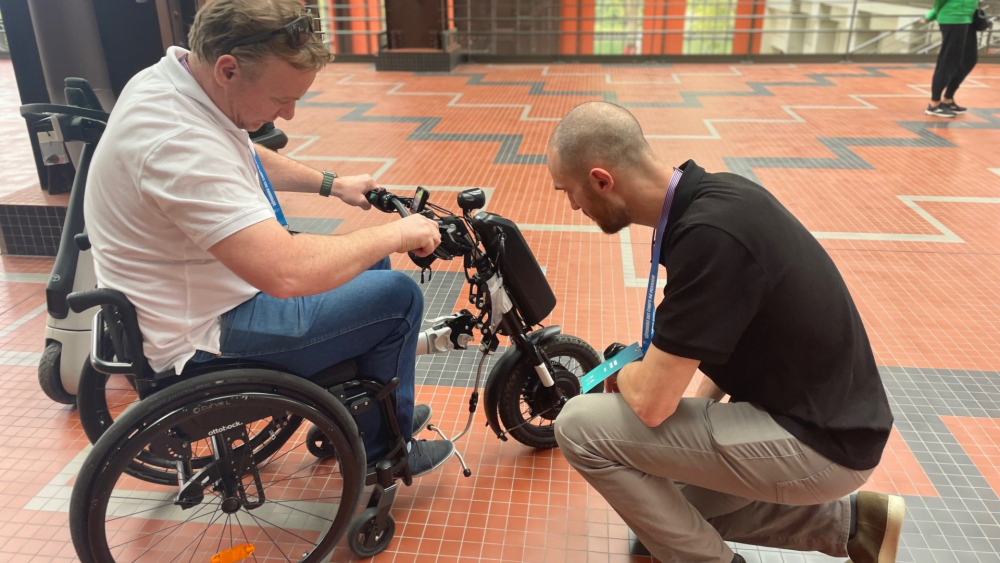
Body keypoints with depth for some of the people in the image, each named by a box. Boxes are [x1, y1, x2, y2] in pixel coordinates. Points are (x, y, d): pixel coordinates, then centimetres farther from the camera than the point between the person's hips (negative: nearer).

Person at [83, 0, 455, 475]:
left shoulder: (173, 77, -1)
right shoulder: (178, 140, -34)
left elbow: (249, 159, 20)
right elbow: (287, 273, -41)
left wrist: (331, 184, 16)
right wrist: (396, 234, -28)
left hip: (199, 292, 10)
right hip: (205, 338, -10)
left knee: (370, 264, 17)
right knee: (397, 297, -8)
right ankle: (381, 448, 15)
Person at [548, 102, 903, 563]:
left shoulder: (709, 234, -30)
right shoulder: (712, 195, 0)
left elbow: (651, 401, -25)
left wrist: (623, 373, -4)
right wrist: (702, 403, 9)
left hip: (816, 441, -9)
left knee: (582, 426, -14)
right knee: (668, 505, 24)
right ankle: (850, 519, 23)